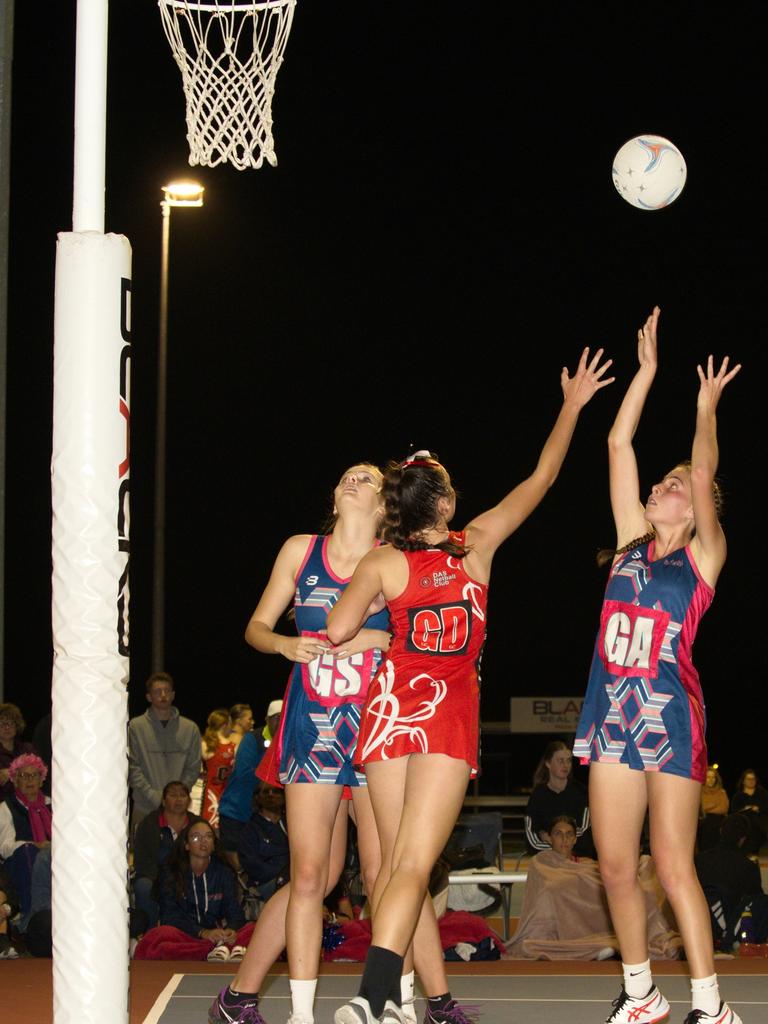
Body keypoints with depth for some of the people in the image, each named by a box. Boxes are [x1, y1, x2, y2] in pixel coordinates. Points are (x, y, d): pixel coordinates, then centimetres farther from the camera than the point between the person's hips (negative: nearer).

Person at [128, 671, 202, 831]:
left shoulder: (190, 729, 8)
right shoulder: (136, 726, 1)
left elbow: (193, 768, 7)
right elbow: (132, 767, -3)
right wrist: (152, 794, -11)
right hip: (144, 808, -1)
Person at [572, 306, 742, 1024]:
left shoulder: (703, 555, 3)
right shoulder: (632, 543, 14)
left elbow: (703, 474, -12)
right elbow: (618, 444, 11)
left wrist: (706, 407, -2)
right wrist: (647, 370, 11)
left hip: (670, 711, -5)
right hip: (614, 710, 5)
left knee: (673, 865, -7)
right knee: (615, 865, 4)